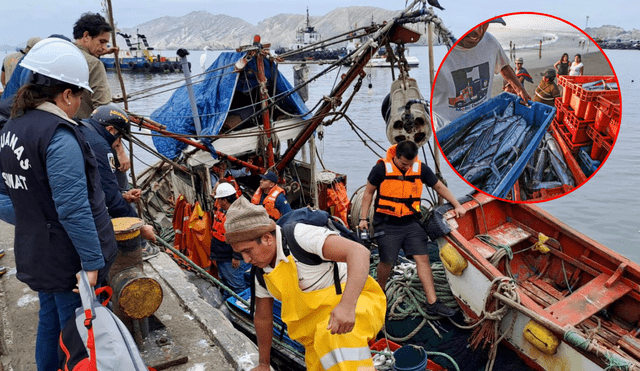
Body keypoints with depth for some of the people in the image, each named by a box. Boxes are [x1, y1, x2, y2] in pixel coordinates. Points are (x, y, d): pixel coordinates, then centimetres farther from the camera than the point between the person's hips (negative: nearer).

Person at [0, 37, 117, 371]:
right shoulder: (59, 136, -23)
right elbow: (74, 209, -27)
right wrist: (92, 261, -22)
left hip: (36, 254, 9)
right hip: (69, 260, -9)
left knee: (49, 323, 25)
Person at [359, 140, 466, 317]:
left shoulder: (421, 169, -1)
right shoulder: (382, 168, -11)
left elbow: (439, 187, 13)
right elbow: (368, 192, 0)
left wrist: (457, 205, 11)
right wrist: (364, 218, -3)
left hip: (411, 223, 3)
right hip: (387, 224, -3)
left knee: (423, 259, -3)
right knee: (386, 261, 0)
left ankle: (432, 303, 2)